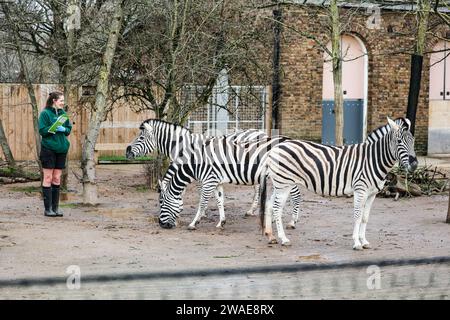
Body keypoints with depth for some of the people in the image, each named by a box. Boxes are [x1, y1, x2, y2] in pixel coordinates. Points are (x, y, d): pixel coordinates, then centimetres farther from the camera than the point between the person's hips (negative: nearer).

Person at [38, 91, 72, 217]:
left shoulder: (63, 113, 10)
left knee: (57, 178, 9)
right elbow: (42, 130, -11)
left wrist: (63, 129, -7)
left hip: (61, 149, 6)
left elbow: (69, 129, 14)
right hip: (48, 149, -6)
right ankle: (47, 208, 2)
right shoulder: (45, 113, -7)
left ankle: (55, 207, 15)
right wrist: (54, 128, -22)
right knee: (48, 178, -2)